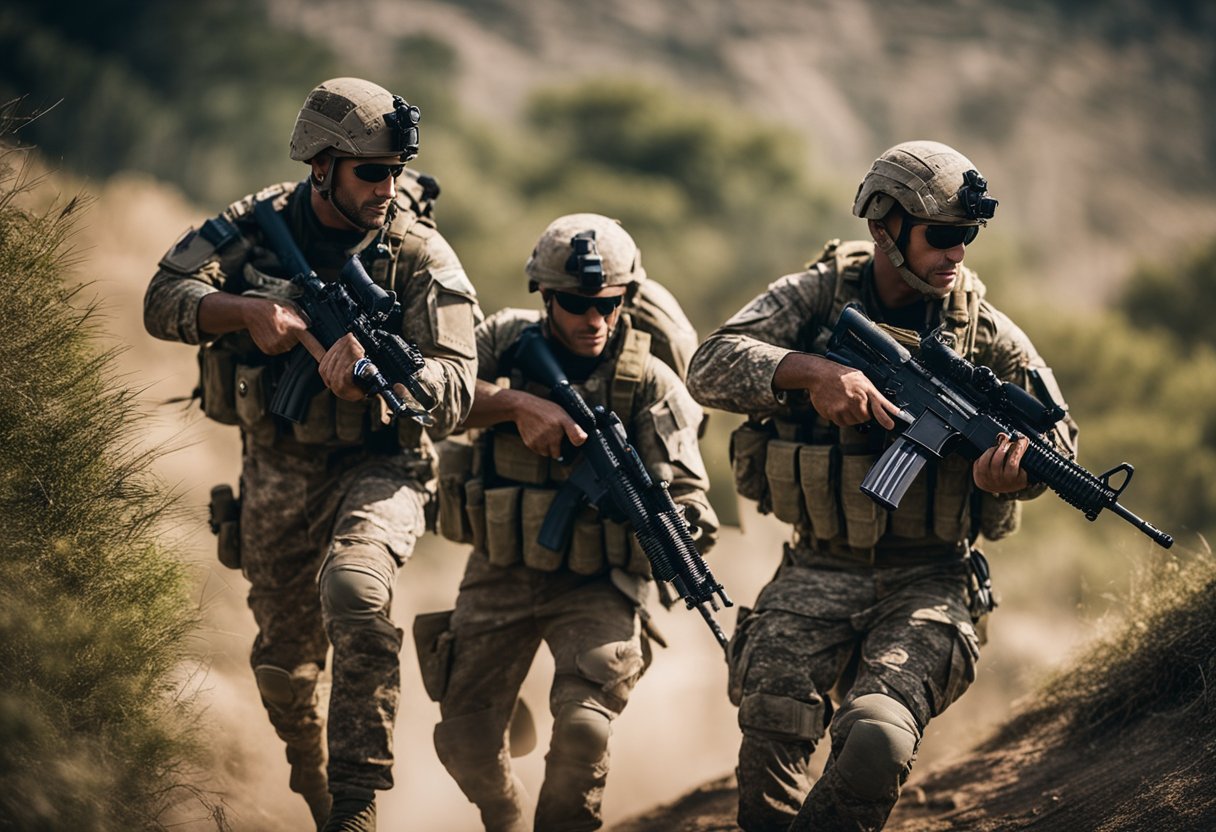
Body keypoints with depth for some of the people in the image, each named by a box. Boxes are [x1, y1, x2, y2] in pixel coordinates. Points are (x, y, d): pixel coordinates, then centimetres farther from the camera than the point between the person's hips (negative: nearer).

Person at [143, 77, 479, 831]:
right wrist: (249, 309, -30)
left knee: (355, 592, -33)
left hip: (377, 466, -4)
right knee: (283, 662, 14)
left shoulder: (420, 256, -15)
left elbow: (456, 388, -23)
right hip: (277, 471, 4)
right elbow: (165, 301, -12)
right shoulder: (258, 225, -6)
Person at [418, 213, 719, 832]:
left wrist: (687, 527, -39)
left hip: (597, 586, -3)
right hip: (502, 574, 3)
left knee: (583, 729, -22)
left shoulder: (649, 382, -12)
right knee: (466, 738, 5)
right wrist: (517, 403, -27)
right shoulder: (507, 340, -5)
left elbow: (683, 486, -17)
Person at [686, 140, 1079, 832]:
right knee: (772, 730, -20)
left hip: (930, 580, -1)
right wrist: (811, 371, -29)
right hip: (820, 573, 1)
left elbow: (1056, 431, 9)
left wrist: (1017, 463, -15)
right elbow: (712, 367, -11)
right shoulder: (815, 297, 1)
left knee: (876, 742, -25)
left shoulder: (986, 332, 2)